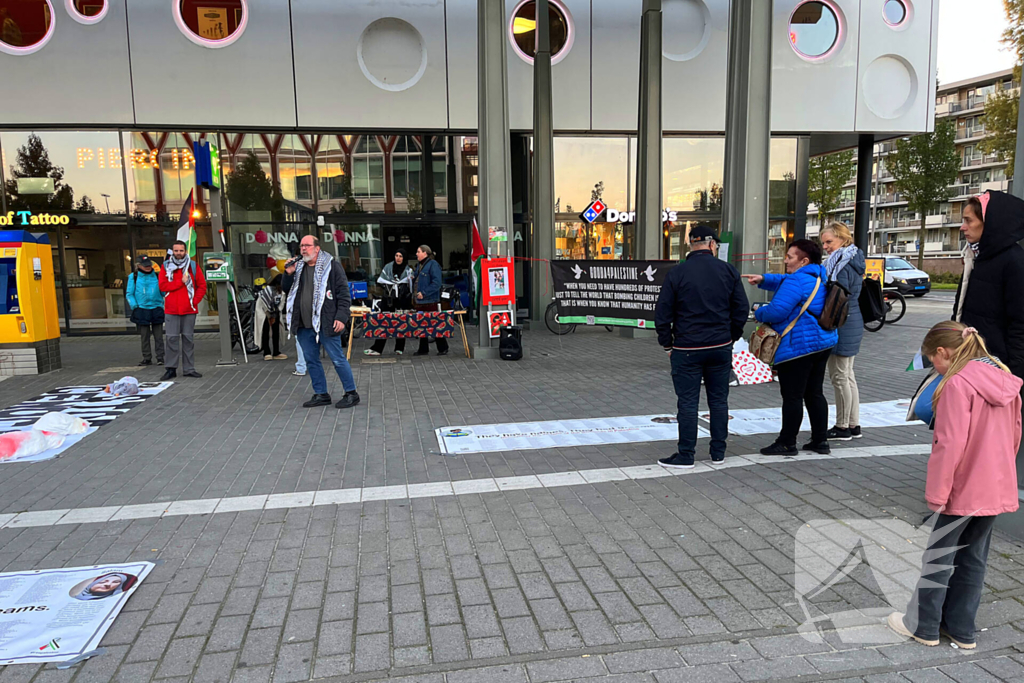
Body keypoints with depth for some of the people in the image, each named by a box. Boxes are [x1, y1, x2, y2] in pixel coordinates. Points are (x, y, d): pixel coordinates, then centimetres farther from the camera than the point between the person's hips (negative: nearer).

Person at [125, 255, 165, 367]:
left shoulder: (157, 276, 5)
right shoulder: (133, 277, 2)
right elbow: (129, 294, 4)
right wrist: (134, 306, -4)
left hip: (156, 309, 0)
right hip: (142, 310, 0)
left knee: (158, 336, 2)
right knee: (144, 336, 5)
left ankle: (160, 357, 8)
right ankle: (147, 358, 13)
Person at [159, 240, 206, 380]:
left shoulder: (193, 266, 6)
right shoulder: (166, 266, 5)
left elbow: (202, 286, 6)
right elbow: (163, 285, -5)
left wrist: (195, 301, -5)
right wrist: (181, 282, -11)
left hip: (189, 310, 1)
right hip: (171, 310, -1)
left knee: (189, 338, 5)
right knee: (172, 338, -2)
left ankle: (189, 369, 10)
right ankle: (171, 369, 4)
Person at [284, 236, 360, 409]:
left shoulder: (332, 266, -4)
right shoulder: (299, 268, 15)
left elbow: (343, 293, -7)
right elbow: (287, 289, 23)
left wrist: (341, 317, -16)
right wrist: (288, 275, 3)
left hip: (326, 324, -7)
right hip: (304, 325, 7)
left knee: (338, 359, -3)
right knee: (311, 360, 11)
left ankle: (351, 394, 7)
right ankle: (321, 394, 22)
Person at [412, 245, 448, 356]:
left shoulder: (433, 264, -10)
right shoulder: (419, 265, 17)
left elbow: (436, 283, -19)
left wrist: (424, 293, -21)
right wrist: (412, 278, 5)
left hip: (431, 301, -9)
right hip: (420, 301, 9)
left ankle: (443, 349, 9)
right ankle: (423, 349, 20)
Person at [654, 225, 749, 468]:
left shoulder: (676, 273, -7)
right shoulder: (728, 271, 0)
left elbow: (662, 313, -6)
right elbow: (741, 309, 4)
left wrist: (667, 344, 4)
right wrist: (730, 337, 15)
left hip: (687, 348, -3)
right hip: (721, 348, 3)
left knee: (687, 402, 3)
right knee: (719, 400, 13)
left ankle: (686, 455, 9)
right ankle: (718, 452, 22)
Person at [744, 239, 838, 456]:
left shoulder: (797, 281, -16)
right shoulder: (820, 278, 15)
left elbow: (777, 311, -22)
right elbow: (784, 283, 27)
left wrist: (758, 313, -2)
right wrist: (763, 279, 13)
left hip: (798, 347, -10)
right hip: (822, 343, 10)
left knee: (792, 396, -2)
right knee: (814, 394, 16)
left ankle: (787, 443, 6)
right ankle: (820, 440, 21)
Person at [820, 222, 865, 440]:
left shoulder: (841, 266, -16)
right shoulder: (853, 262, 14)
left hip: (842, 325, -10)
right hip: (853, 324, 10)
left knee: (839, 376, -2)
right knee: (847, 375, 15)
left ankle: (842, 427, 7)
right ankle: (853, 425, 23)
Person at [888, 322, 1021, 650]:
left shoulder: (958, 383, -20)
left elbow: (950, 444, -22)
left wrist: (935, 492, -16)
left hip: (962, 490, -8)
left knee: (938, 557, 7)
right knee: (973, 559, 16)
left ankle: (923, 625, 20)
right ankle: (962, 629, 26)